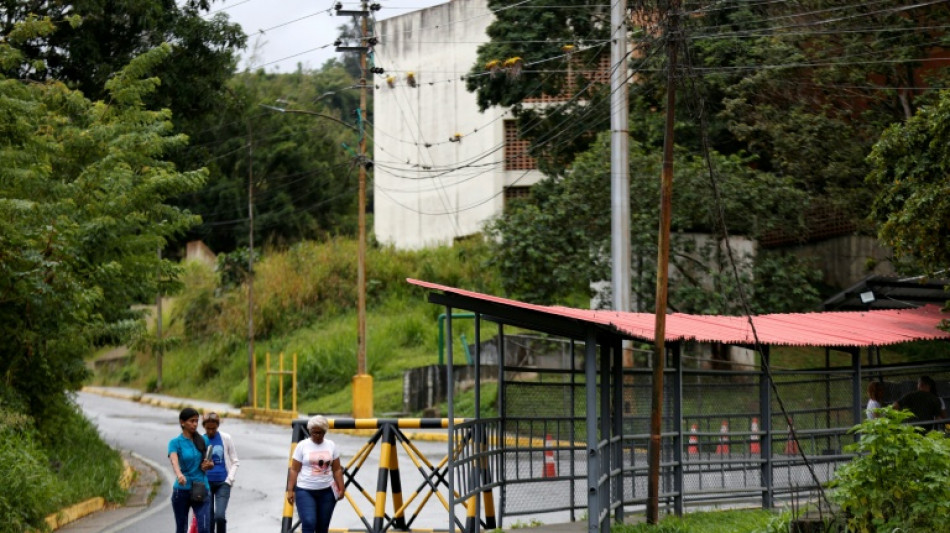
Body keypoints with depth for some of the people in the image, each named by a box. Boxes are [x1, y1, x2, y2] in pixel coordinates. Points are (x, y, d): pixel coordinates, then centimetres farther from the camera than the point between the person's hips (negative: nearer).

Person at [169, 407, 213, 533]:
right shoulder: (175, 442, -4)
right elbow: (174, 461, -24)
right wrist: (179, 475, -45)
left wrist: (209, 464, -7)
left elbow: (210, 462, 19)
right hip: (182, 490, -1)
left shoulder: (203, 440, 6)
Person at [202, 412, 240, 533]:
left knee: (220, 515, -16)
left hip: (223, 483, -1)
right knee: (209, 518, 5)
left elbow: (235, 461, 5)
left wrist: (229, 479, -4)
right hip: (206, 482, 1)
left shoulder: (225, 438, 1)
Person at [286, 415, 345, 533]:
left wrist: (341, 489, 4)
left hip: (326, 491, 3)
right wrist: (290, 490, -7)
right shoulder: (302, 446, -2)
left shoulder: (331, 445, 6)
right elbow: (294, 470, -2)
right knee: (309, 523, -15)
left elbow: (337, 470, 9)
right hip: (305, 491, -3)